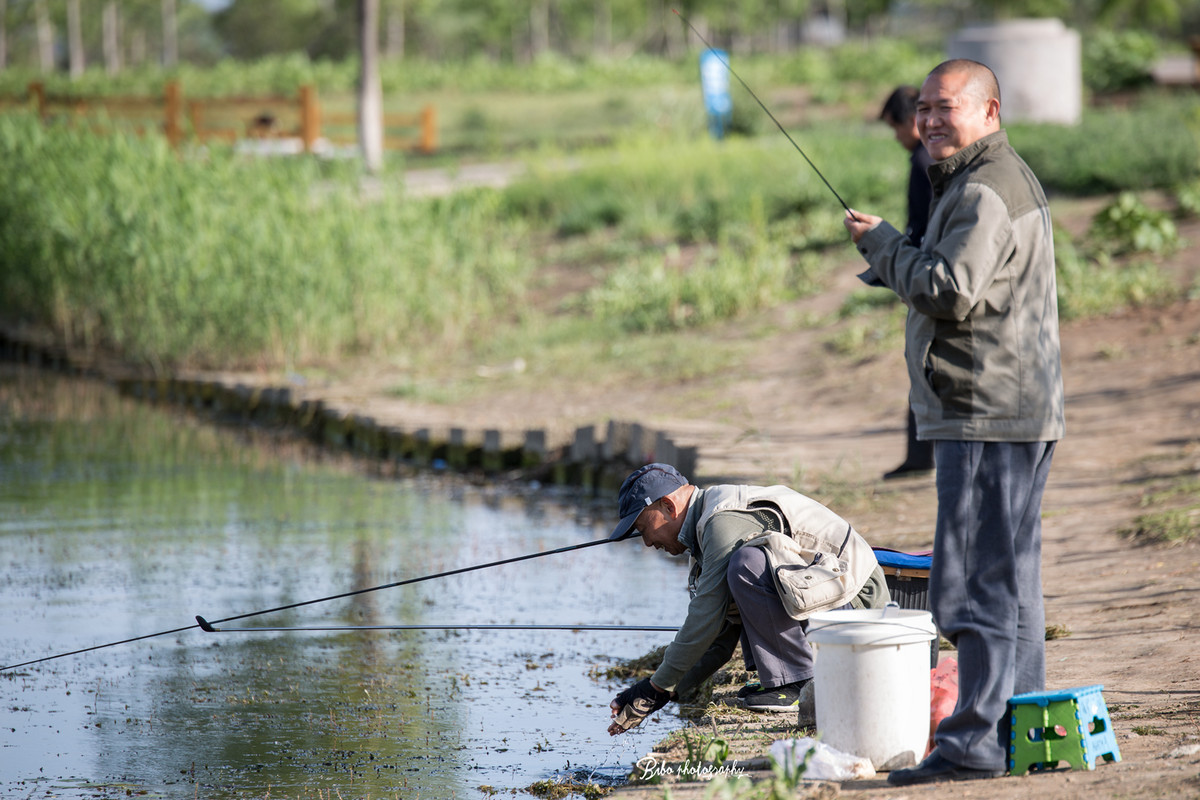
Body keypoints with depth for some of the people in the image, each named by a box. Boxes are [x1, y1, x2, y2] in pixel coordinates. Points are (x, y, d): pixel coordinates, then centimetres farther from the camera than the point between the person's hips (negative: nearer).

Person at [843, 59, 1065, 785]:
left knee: (975, 582, -11)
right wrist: (896, 261, 13)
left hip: (985, 417, -11)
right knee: (1012, 578, 13)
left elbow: (952, 290, -22)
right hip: (1025, 412, 11)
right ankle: (1022, 734, 18)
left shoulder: (983, 192, -14)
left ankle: (976, 740, -12)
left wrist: (882, 242, -9)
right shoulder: (1014, 180, 21)